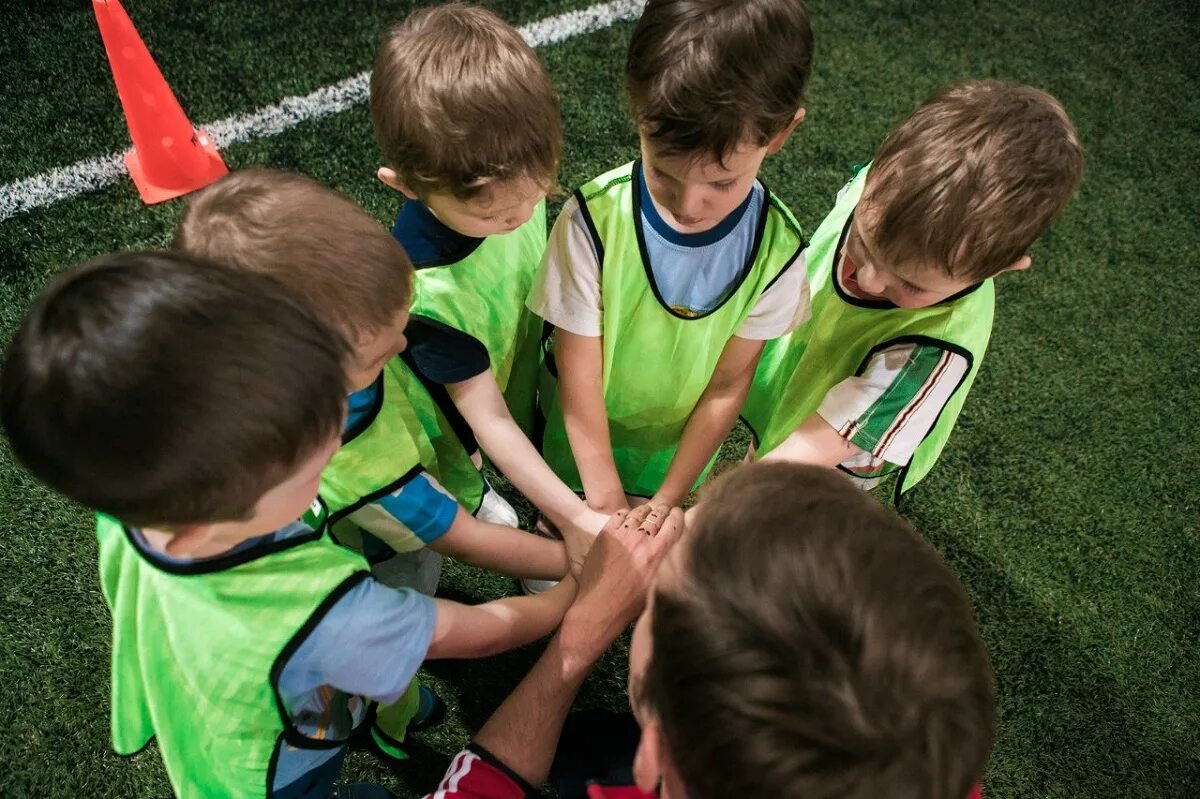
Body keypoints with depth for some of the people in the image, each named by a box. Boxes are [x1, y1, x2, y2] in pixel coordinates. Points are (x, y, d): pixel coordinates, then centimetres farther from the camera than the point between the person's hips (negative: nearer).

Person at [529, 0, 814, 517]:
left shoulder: (776, 248, -27)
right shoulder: (593, 221, -34)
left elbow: (728, 386, -16)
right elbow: (578, 380, -24)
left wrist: (666, 499, -14)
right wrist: (606, 500, -20)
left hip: (681, 440, 1)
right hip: (583, 438, -1)